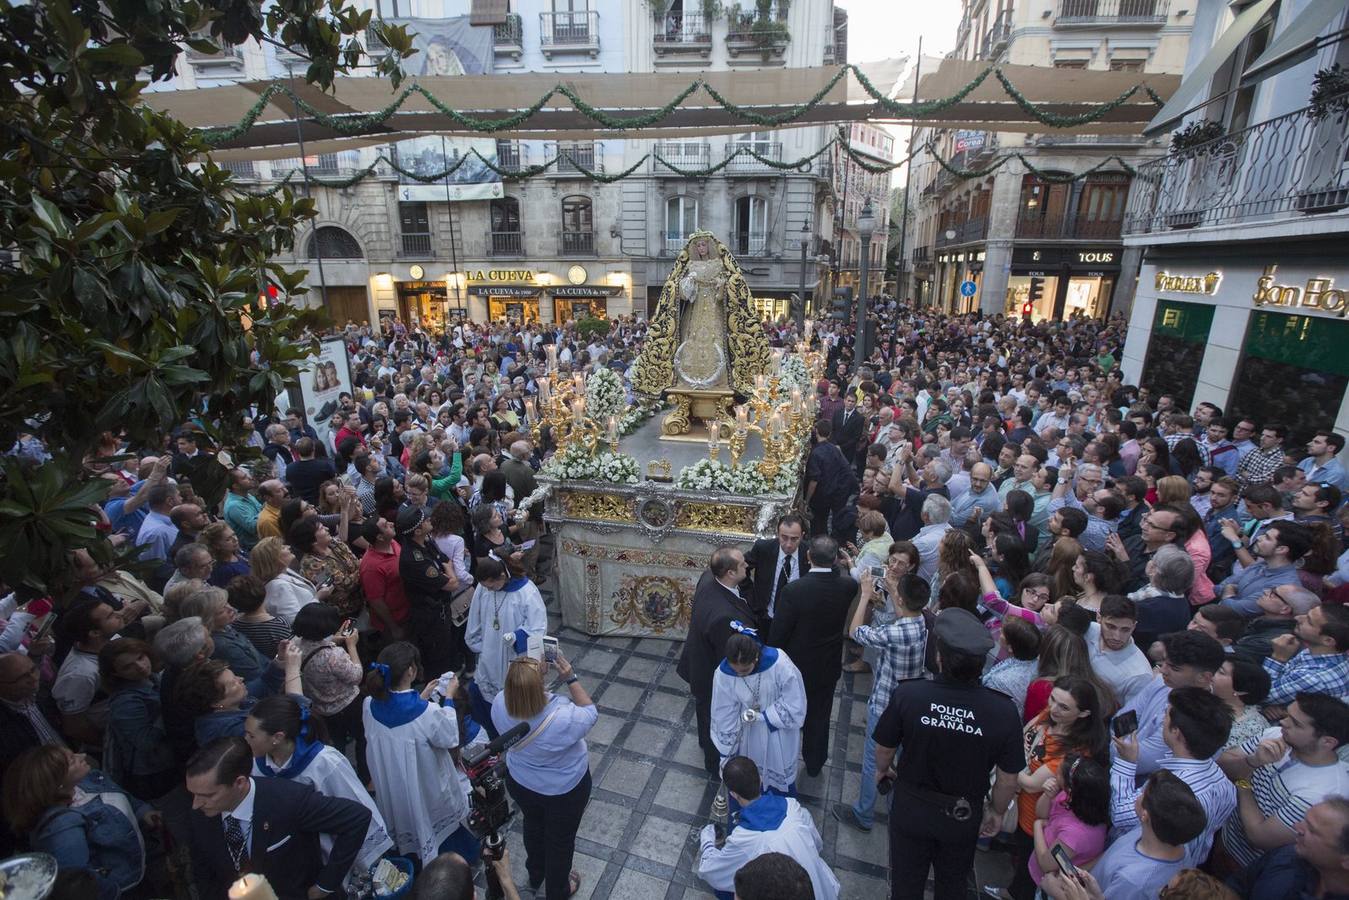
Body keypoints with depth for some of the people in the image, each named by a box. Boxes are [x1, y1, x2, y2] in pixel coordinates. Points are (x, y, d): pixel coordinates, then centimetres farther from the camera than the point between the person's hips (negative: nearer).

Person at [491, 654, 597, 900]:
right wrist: (570, 678, -25)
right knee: (561, 838, 25)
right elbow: (590, 714, -20)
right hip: (564, 789, -4)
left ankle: (536, 879, 59)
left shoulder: (499, 704, -29)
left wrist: (535, 672, -14)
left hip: (520, 783, 4)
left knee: (533, 827, 33)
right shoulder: (563, 719, -41)